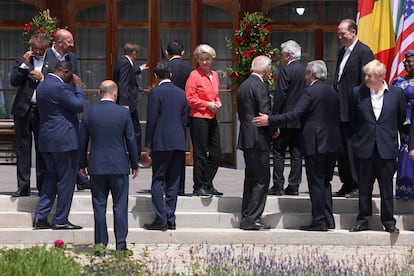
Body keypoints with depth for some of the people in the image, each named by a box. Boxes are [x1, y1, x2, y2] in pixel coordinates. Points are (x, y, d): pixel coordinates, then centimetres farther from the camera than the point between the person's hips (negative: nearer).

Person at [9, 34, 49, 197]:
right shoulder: (22, 61, 9)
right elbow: (14, 81, -4)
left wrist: (42, 78, -13)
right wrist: (24, 64, -12)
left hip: (43, 111, -1)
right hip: (23, 110, 1)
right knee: (23, 148, 2)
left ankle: (43, 185, 9)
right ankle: (23, 186, 6)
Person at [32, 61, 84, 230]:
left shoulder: (41, 86, 11)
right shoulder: (60, 87, -18)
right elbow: (79, 106, -16)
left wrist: (74, 87, 15)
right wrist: (78, 87, -4)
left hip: (46, 140, 9)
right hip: (64, 140, -9)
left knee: (51, 176, 17)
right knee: (66, 179, 0)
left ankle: (40, 216, 11)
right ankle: (61, 220, 4)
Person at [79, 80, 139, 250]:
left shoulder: (89, 113, -1)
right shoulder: (123, 113, -5)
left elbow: (82, 142, 5)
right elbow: (131, 140, -2)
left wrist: (83, 164, 16)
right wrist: (134, 165, 8)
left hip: (97, 166, 1)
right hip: (119, 166, -1)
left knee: (99, 206, 6)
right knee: (120, 206, 3)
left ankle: (101, 244, 7)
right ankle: (121, 243, 0)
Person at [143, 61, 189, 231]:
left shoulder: (155, 93, -7)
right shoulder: (181, 93, 11)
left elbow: (151, 120, -9)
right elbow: (185, 120, 12)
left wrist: (148, 145, -3)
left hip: (161, 143, -5)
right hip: (179, 143, 5)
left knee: (158, 181, -1)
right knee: (173, 183, 9)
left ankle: (161, 219, -7)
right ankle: (170, 219, 9)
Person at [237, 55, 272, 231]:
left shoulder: (243, 85, 15)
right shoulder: (259, 85, -14)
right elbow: (265, 112, -18)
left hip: (246, 137, 9)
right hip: (258, 138, -9)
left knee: (251, 177, 15)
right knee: (262, 178, -6)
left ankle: (246, 217, 17)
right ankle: (252, 219, -8)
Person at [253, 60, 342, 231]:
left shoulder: (310, 92, -11)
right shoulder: (332, 92, 12)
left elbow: (295, 114, -20)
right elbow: (337, 117, 15)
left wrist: (269, 120, -18)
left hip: (315, 144, -7)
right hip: (332, 144, 7)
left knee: (316, 183, -3)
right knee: (325, 182, 14)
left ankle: (319, 222, -3)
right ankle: (328, 220, 12)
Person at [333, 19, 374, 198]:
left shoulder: (364, 52, -10)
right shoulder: (342, 52, 17)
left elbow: (365, 82, -14)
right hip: (341, 109, 9)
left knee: (353, 149, -5)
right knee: (342, 149, 12)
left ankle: (358, 186, 2)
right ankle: (346, 185, 19)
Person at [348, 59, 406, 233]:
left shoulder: (396, 93, -2)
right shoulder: (357, 93, 0)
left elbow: (402, 117, 12)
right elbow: (352, 118, 12)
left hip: (387, 148, -1)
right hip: (365, 148, 1)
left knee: (387, 188, 5)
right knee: (364, 187, 8)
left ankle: (389, 222, 14)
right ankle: (363, 220, 17)